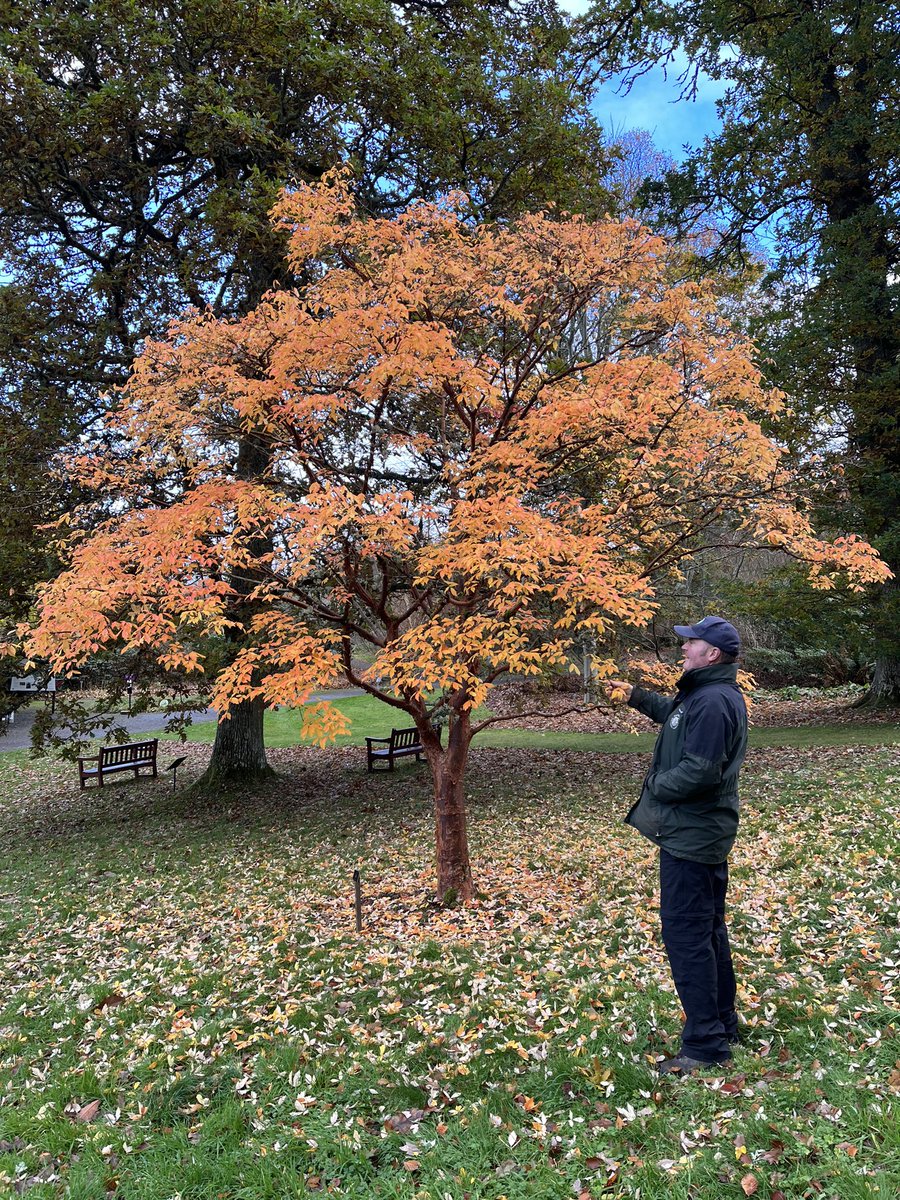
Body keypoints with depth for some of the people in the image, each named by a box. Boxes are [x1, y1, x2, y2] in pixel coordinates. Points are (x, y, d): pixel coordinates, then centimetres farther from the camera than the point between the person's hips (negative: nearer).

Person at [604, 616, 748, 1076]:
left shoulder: (713, 701, -23)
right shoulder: (703, 694, 11)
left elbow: (700, 771, -29)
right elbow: (675, 713, 32)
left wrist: (655, 787, -14)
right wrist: (635, 695, 28)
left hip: (690, 835, -11)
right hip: (704, 834, 11)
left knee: (685, 934, -4)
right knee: (708, 929, 20)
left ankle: (706, 1044, 6)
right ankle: (723, 1025, 34)